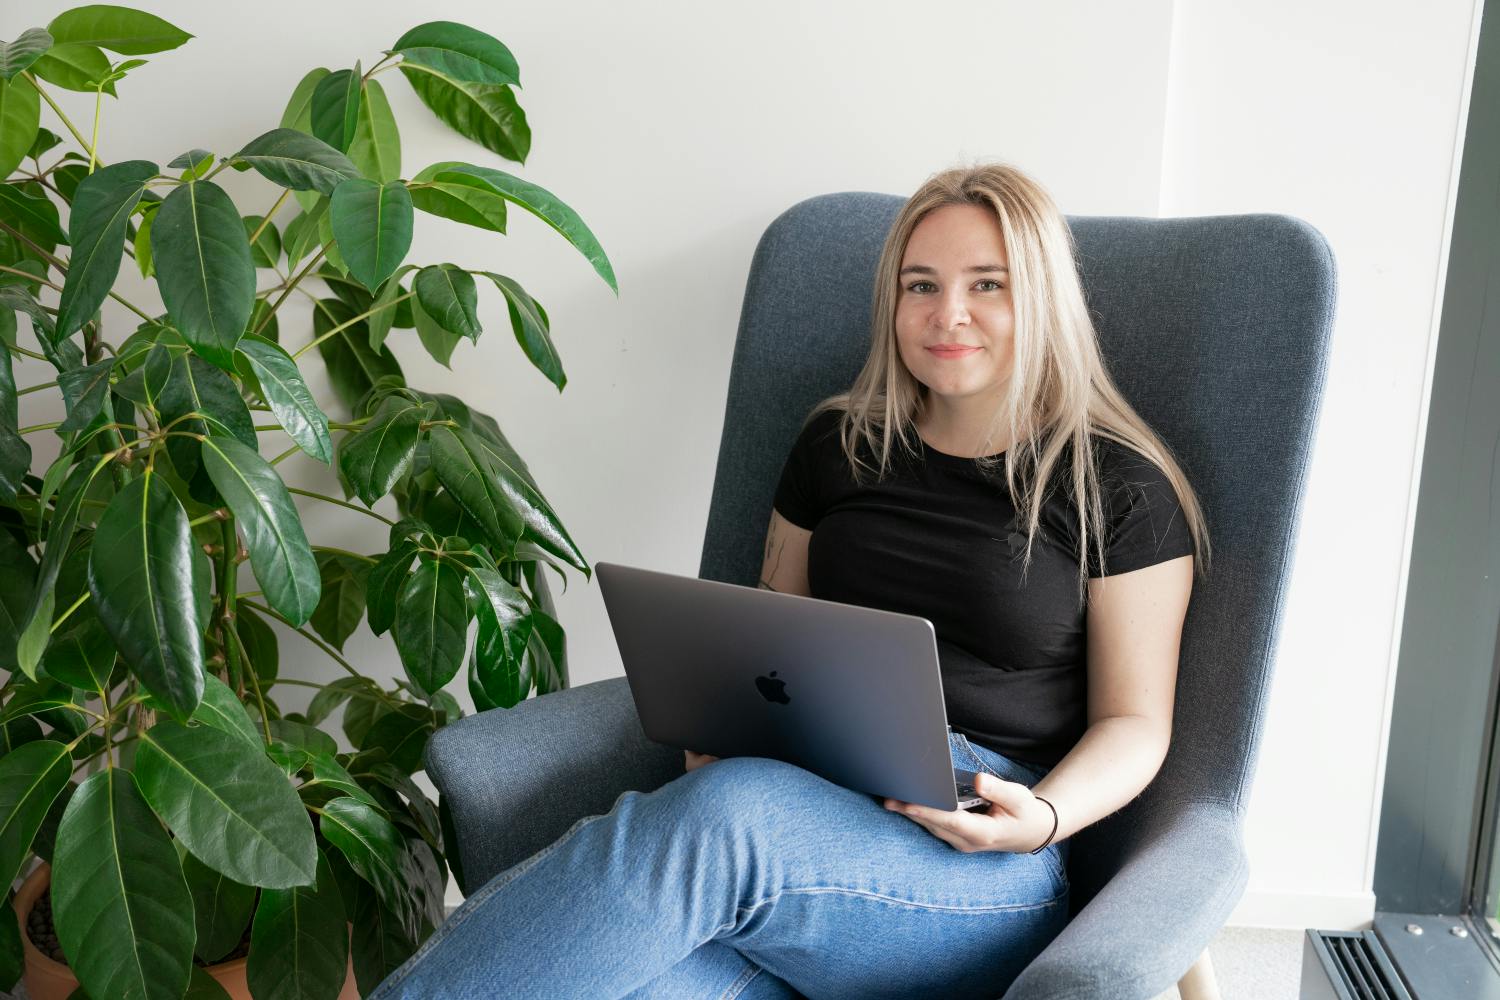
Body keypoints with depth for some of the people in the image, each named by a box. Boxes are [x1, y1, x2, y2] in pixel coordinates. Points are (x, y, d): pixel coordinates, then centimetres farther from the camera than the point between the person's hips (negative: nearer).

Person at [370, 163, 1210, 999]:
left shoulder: (1120, 489, 4)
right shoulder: (838, 443, 16)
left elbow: (1133, 724, 6)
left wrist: (1044, 817, -15)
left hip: (978, 858, -3)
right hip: (799, 796, 3)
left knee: (726, 813, -36)